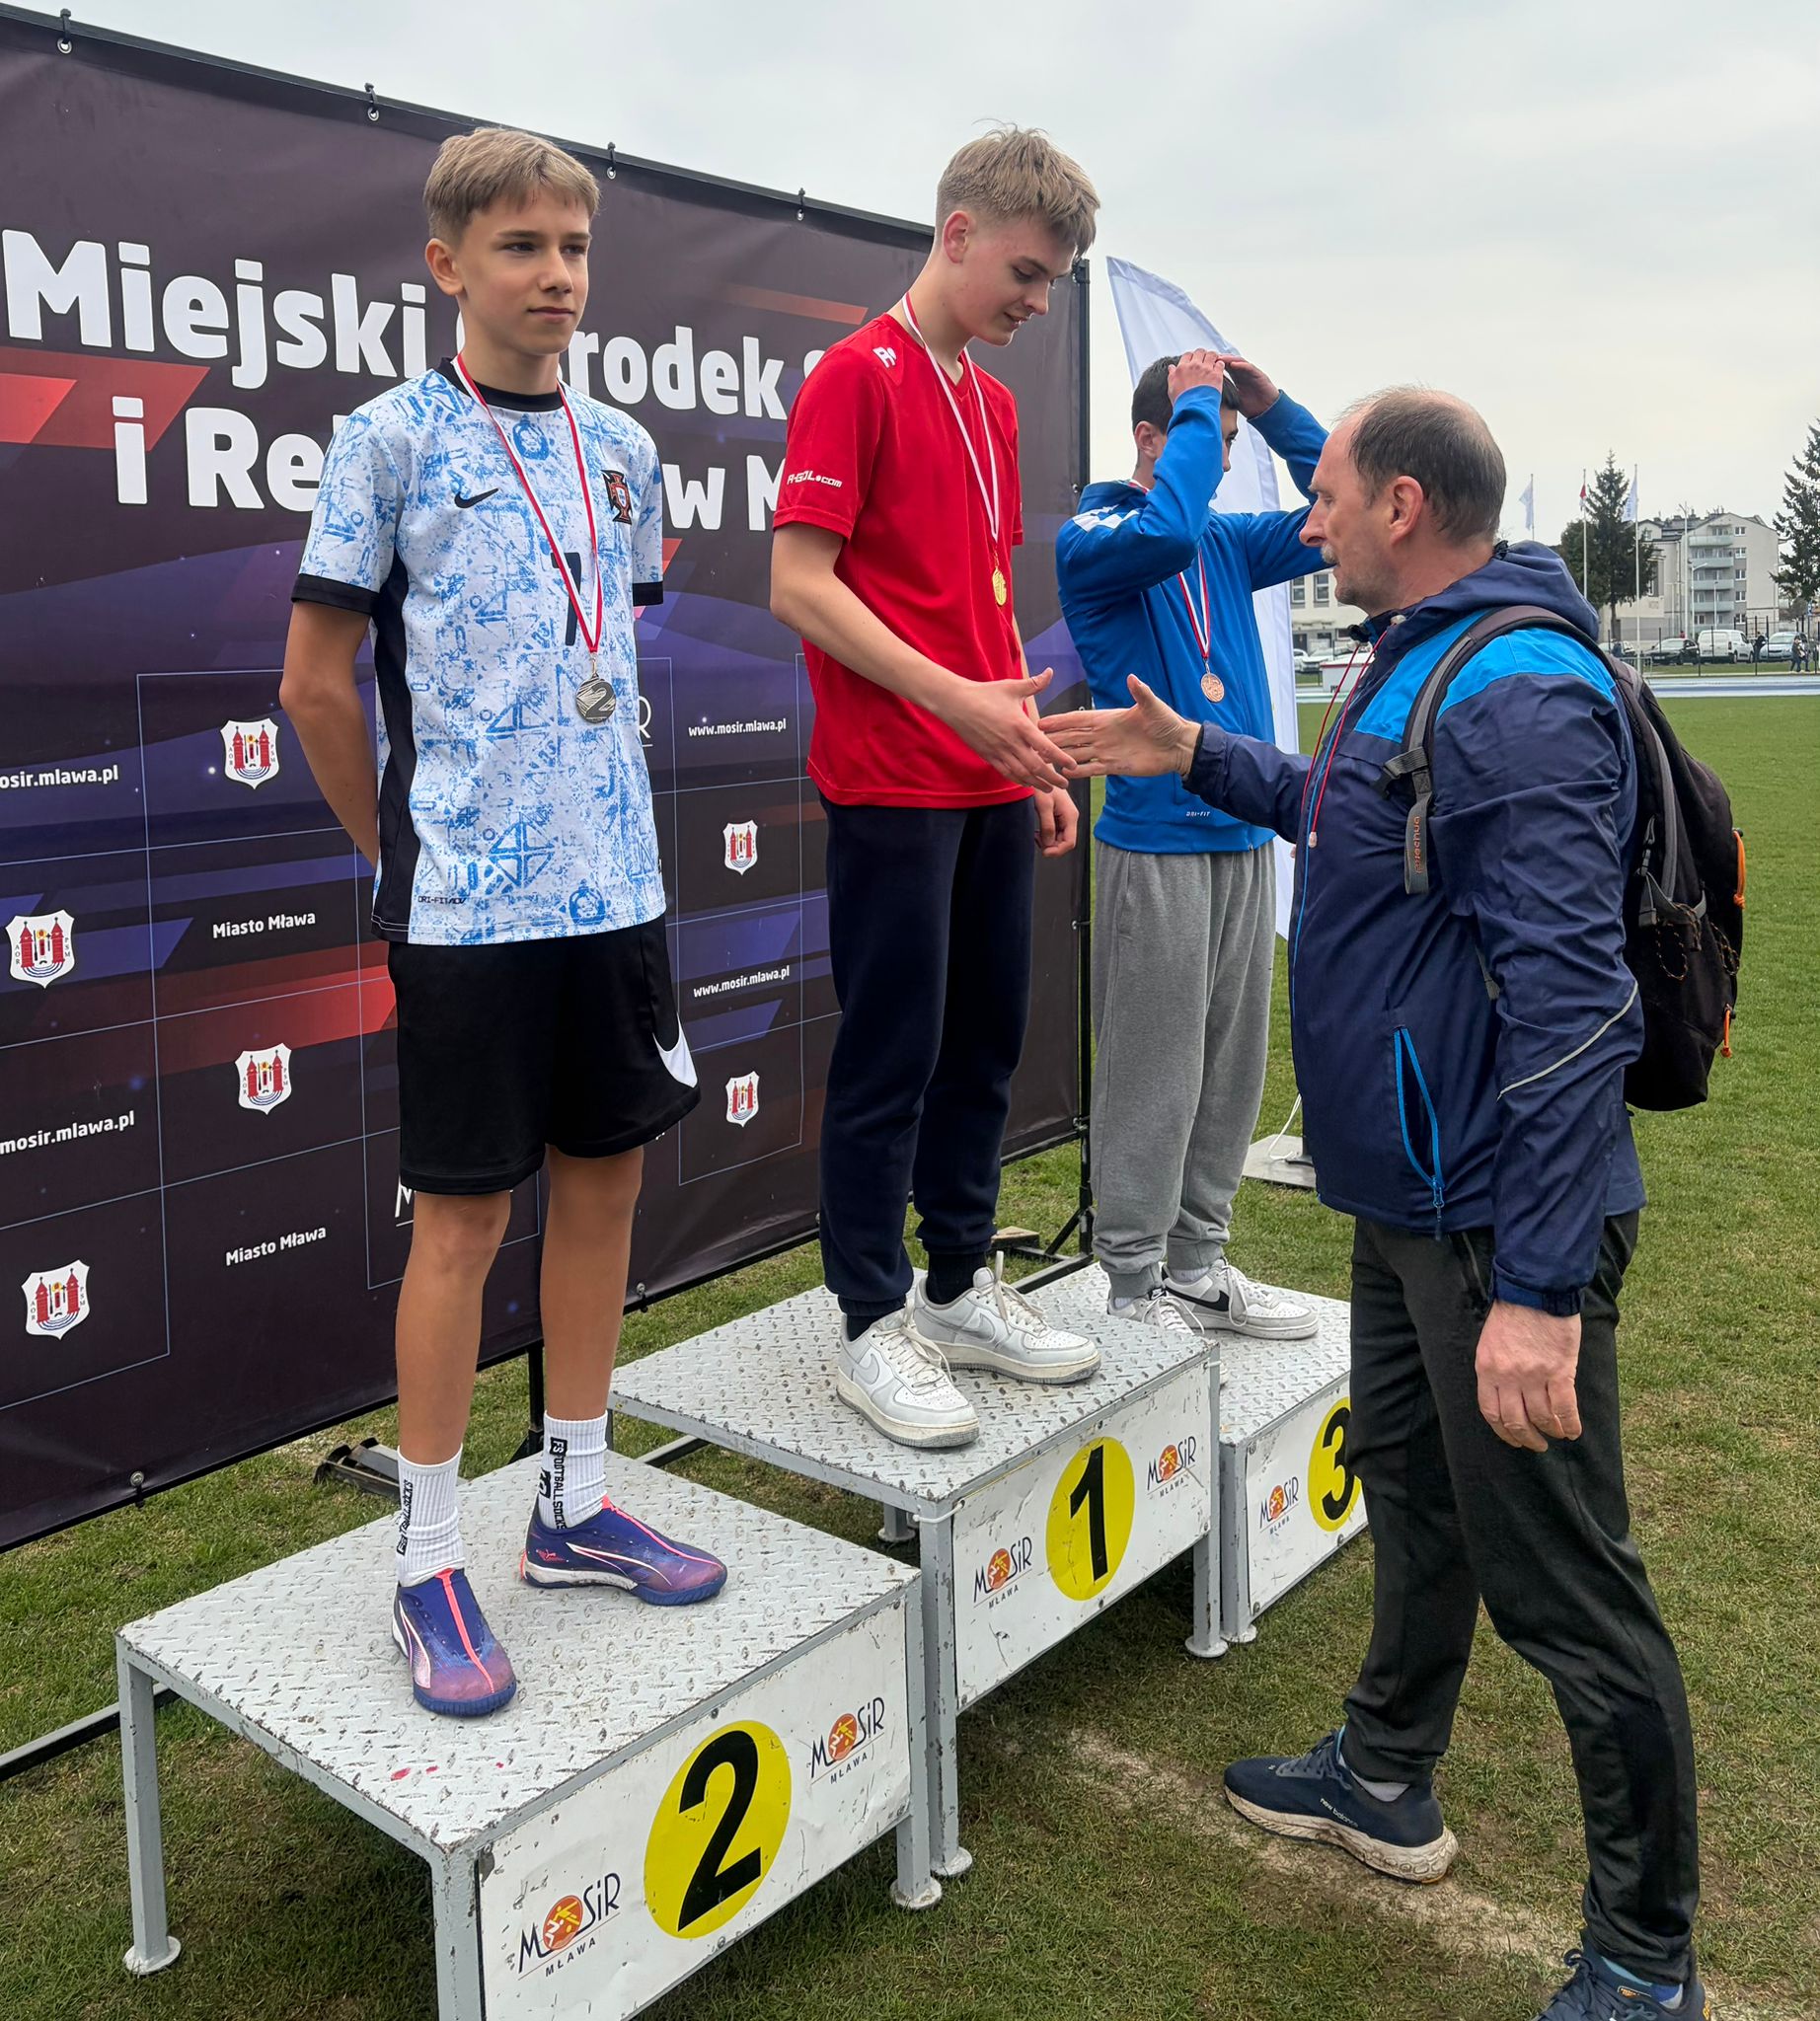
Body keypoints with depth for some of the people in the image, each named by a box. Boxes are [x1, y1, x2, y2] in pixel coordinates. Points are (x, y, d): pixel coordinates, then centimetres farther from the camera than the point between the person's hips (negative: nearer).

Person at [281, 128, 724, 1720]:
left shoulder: (623, 450, 11)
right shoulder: (393, 439, -5)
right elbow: (318, 677, -3)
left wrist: (605, 818, 12)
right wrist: (404, 848, 2)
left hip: (614, 882, 6)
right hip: (467, 903, -5)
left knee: (605, 1181, 11)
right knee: (464, 1215, 0)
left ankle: (575, 1503, 28)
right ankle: (429, 1558, 16)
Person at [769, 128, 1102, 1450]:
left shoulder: (994, 403, 18)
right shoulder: (857, 378, -7)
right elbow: (800, 585, -15)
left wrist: (1035, 751, 17)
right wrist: (958, 700, -21)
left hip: (992, 784, 8)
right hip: (891, 784, -8)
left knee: (987, 1038, 12)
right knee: (893, 1052, -2)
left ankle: (962, 1287, 25)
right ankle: (874, 1325, 9)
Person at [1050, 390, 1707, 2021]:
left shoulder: (1520, 698, -23)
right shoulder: (1419, 661, 11)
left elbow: (1568, 1001, -28)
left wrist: (1538, 1284, -30)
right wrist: (1198, 757, 24)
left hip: (1503, 1224, -11)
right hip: (1415, 1198, 11)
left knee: (1563, 1584, 2)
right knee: (1413, 1488, 24)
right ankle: (1386, 1783, 46)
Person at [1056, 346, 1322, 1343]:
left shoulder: (1229, 542, 15)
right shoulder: (1090, 540, -5)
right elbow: (1166, 530, -26)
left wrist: (1270, 403, 6)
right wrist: (1197, 405, -12)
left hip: (1246, 839, 7)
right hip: (1156, 846, -7)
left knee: (1230, 1070, 12)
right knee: (1153, 1075, -2)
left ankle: (1196, 1261, 24)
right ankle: (1135, 1287, 10)